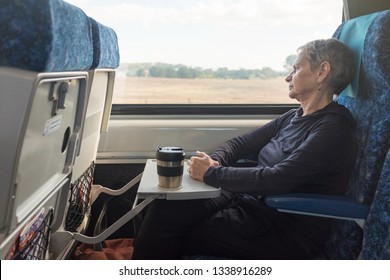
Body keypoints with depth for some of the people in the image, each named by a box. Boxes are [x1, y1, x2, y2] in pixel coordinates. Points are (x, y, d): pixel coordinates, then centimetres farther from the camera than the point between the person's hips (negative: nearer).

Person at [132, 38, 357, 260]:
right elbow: (242, 143, 16)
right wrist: (215, 161, -6)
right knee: (165, 208, -9)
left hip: (285, 231, -7)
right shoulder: (293, 118, 13)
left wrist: (210, 173, -17)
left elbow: (276, 179, -25)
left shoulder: (334, 129, -15)